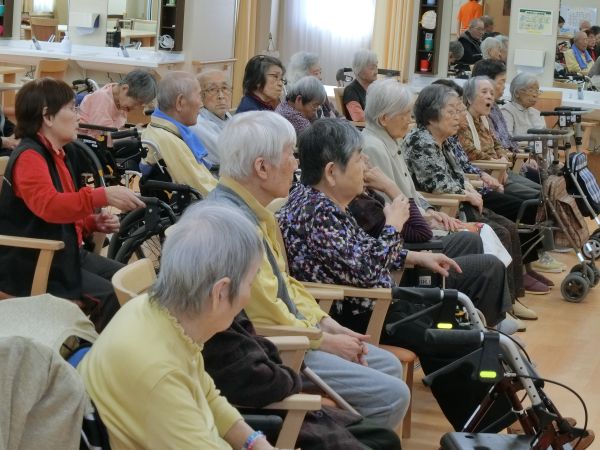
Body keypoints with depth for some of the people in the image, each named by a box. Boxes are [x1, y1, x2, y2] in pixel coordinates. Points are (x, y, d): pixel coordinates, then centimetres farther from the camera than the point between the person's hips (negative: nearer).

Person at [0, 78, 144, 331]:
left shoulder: (60, 155, 14)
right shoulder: (29, 156, -16)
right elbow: (48, 206, -34)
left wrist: (95, 223, 5)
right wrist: (103, 196, -44)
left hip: (68, 253, 10)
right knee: (110, 296, -22)